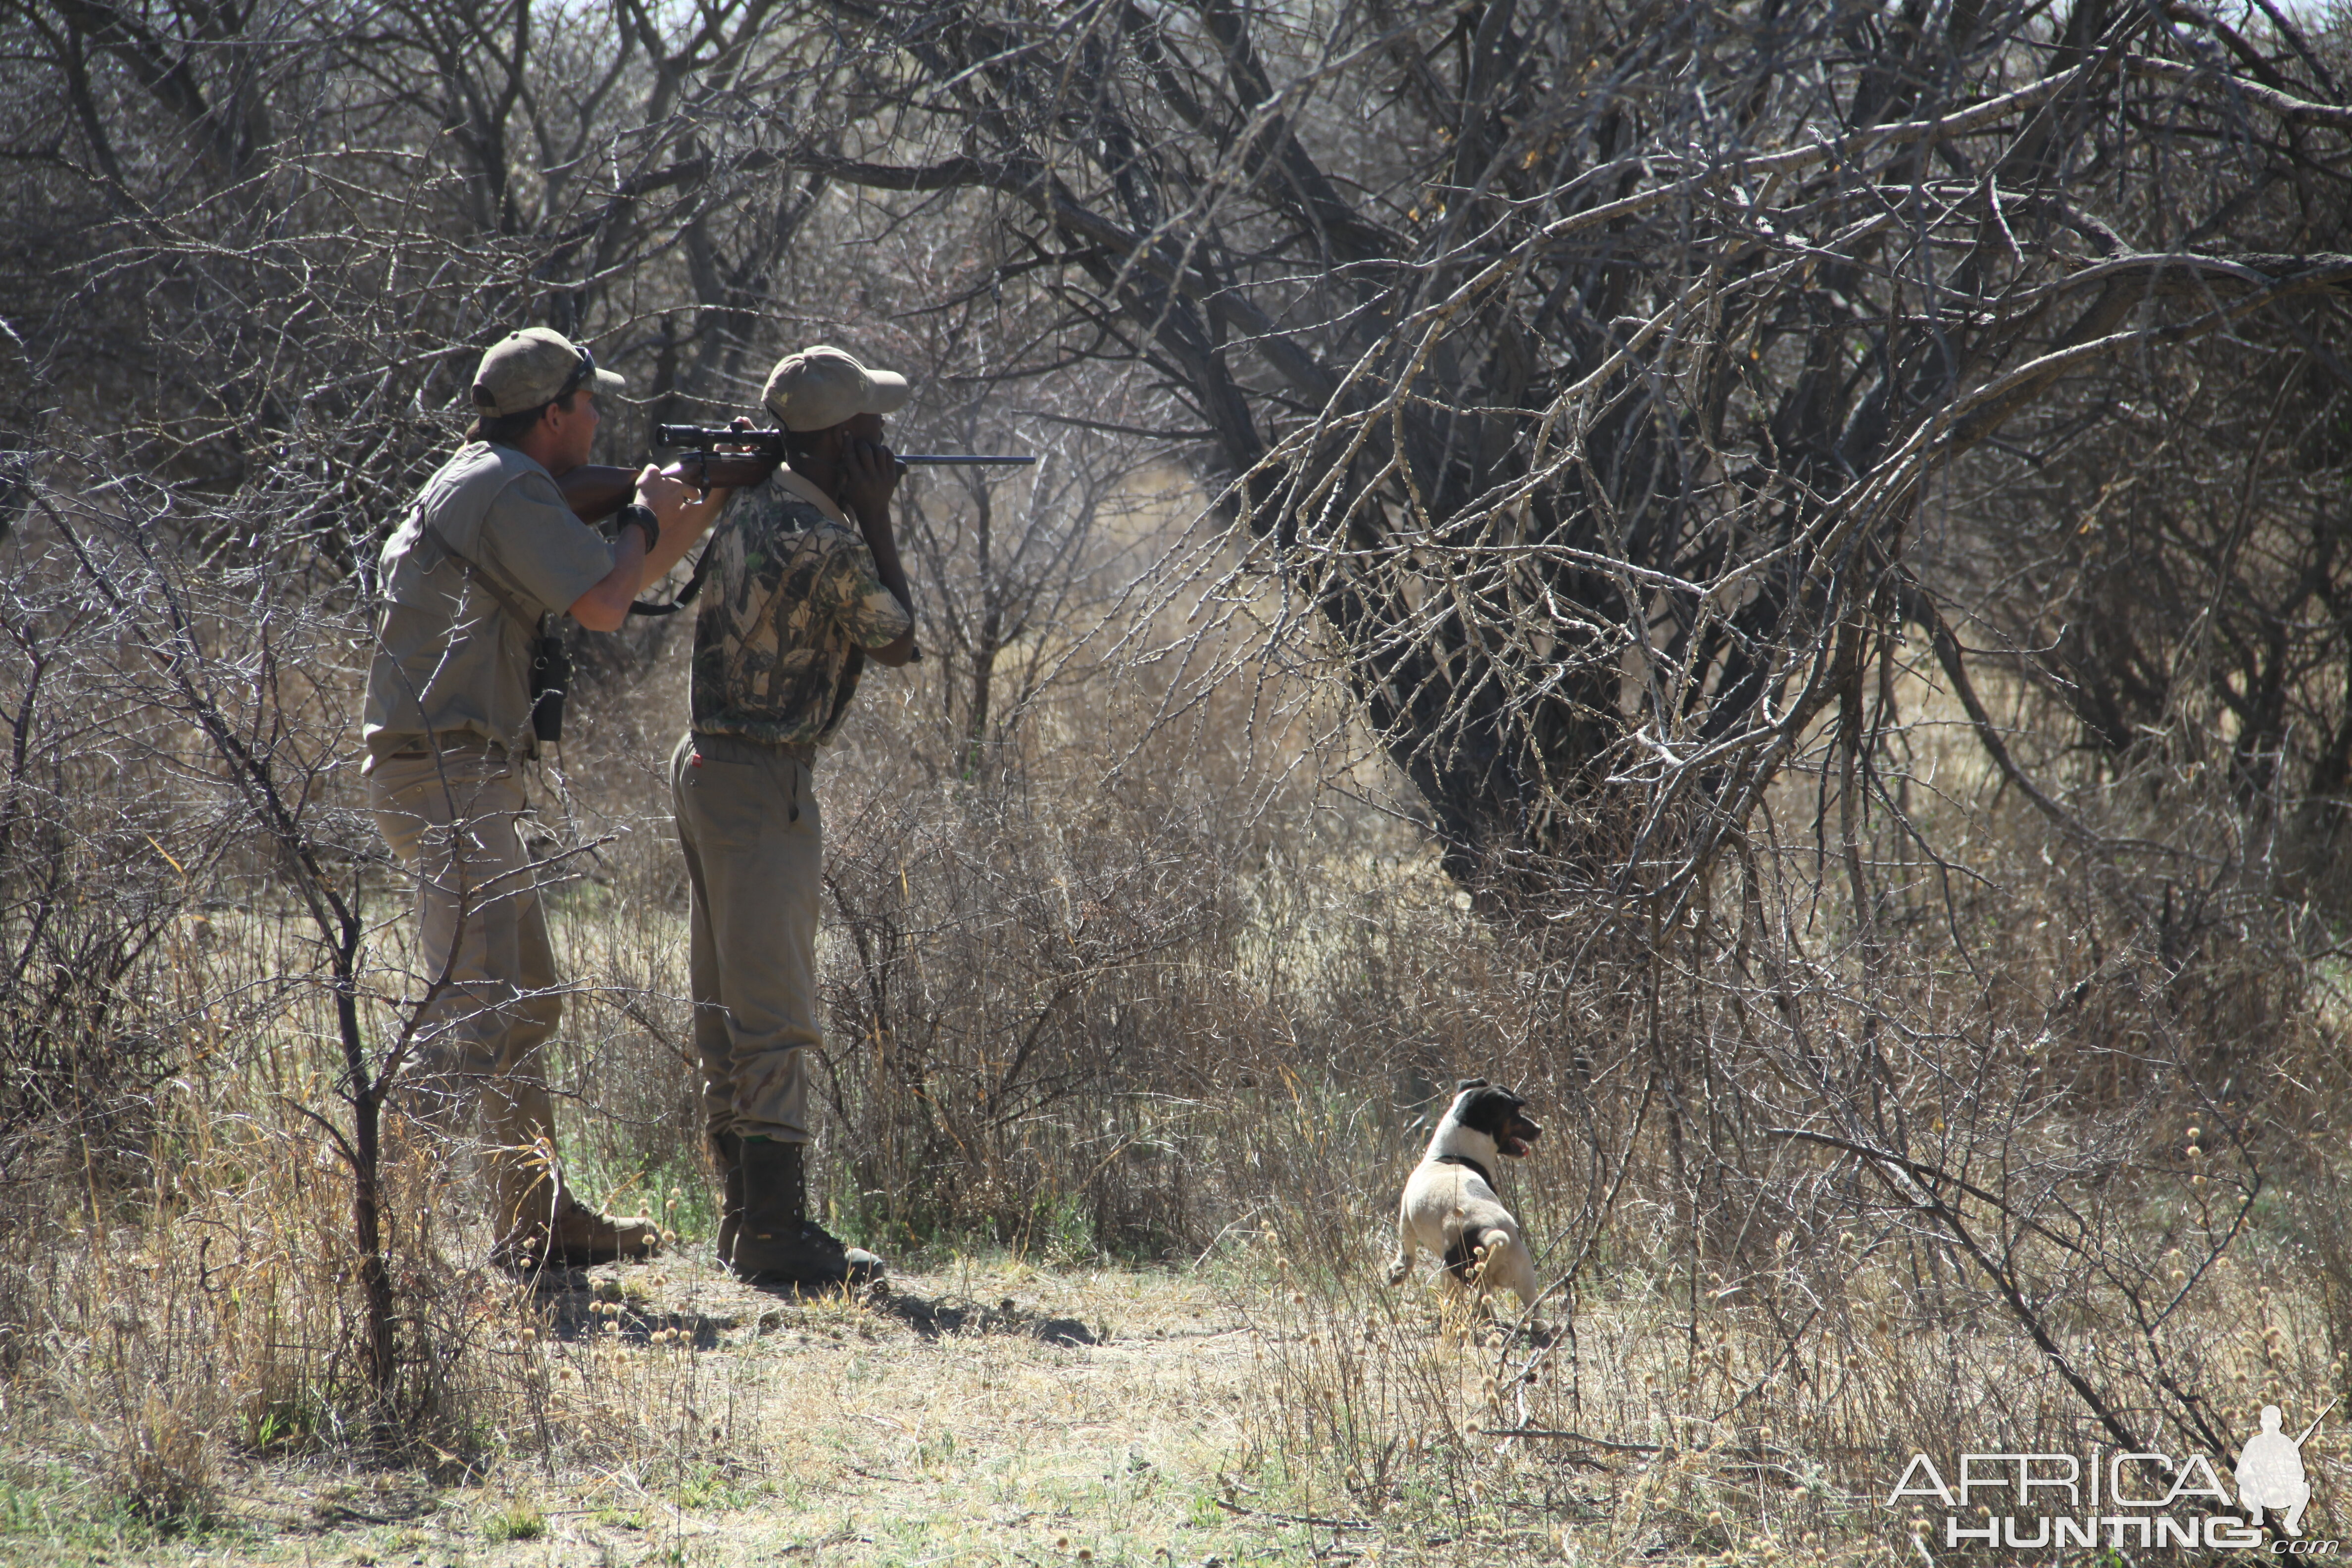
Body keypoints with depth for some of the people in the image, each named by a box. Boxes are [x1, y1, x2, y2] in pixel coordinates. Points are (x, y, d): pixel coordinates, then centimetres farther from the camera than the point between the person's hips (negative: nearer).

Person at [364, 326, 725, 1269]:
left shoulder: (489, 488, 21)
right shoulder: (506, 492, -11)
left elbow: (626, 578, 30)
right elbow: (603, 605, -19)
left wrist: (718, 499, 25)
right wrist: (646, 519, 0)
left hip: (470, 780, 11)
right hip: (449, 774, -11)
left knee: (525, 1006, 16)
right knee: (471, 1012, -17)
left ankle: (539, 1220, 21)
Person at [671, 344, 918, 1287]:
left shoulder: (750, 506, 8)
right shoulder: (827, 542, -18)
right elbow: (896, 641, -4)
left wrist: (854, 514, 17)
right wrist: (877, 518, -1)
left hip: (706, 763, 10)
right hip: (764, 782, -10)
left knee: (728, 1005, 13)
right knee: (775, 1014, -7)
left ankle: (743, 1216, 19)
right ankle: (777, 1234, -7)